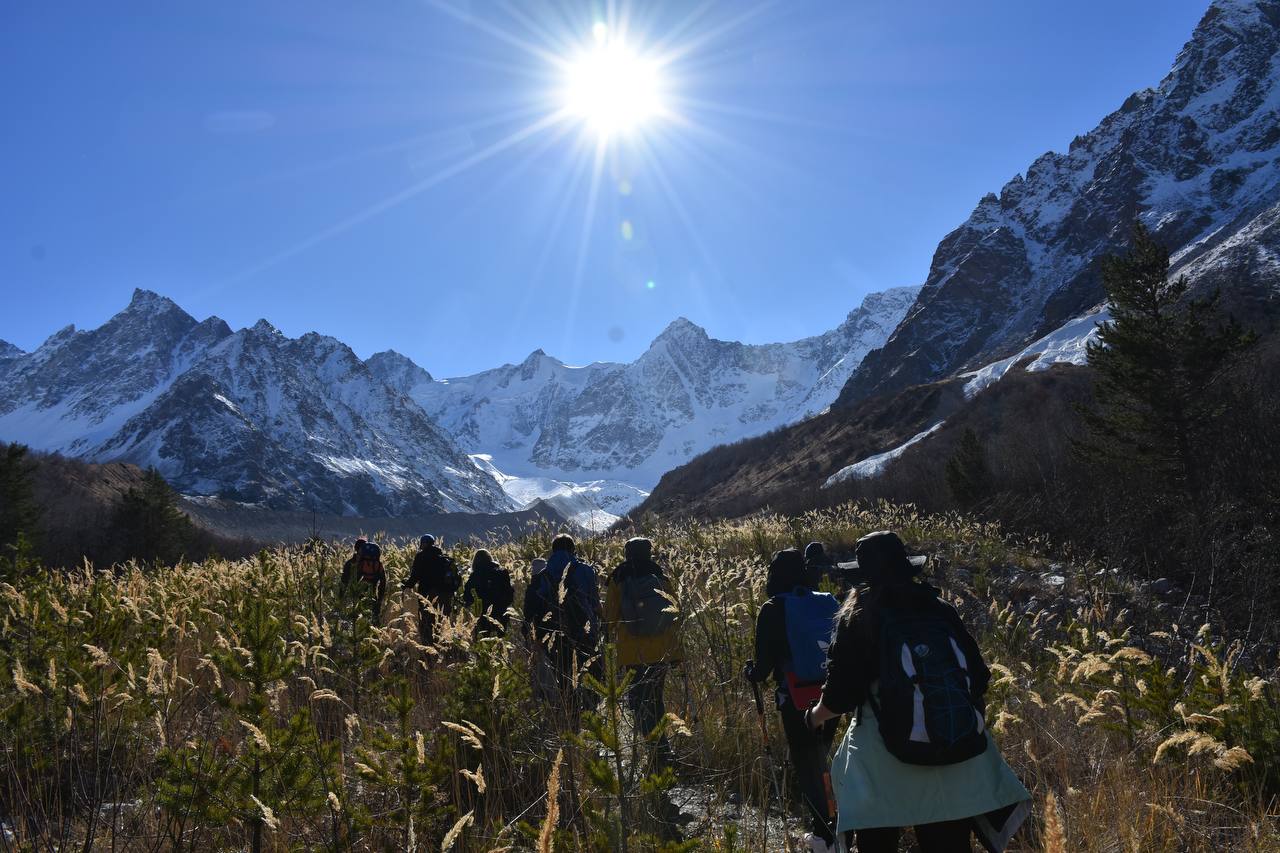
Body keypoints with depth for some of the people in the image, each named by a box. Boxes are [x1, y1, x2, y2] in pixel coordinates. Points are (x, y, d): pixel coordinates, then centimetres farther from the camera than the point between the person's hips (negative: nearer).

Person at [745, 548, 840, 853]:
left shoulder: (773, 610, -11)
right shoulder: (827, 603, 0)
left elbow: (764, 664, -11)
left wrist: (751, 672, 11)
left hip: (797, 701, -5)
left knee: (805, 764, 10)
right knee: (821, 759, 24)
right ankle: (833, 822, 32)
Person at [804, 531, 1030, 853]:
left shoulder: (858, 618, -5)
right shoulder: (942, 610, 5)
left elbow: (840, 696, -5)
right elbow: (979, 678, 7)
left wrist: (814, 716, 15)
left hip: (887, 764, -4)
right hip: (958, 754, 4)